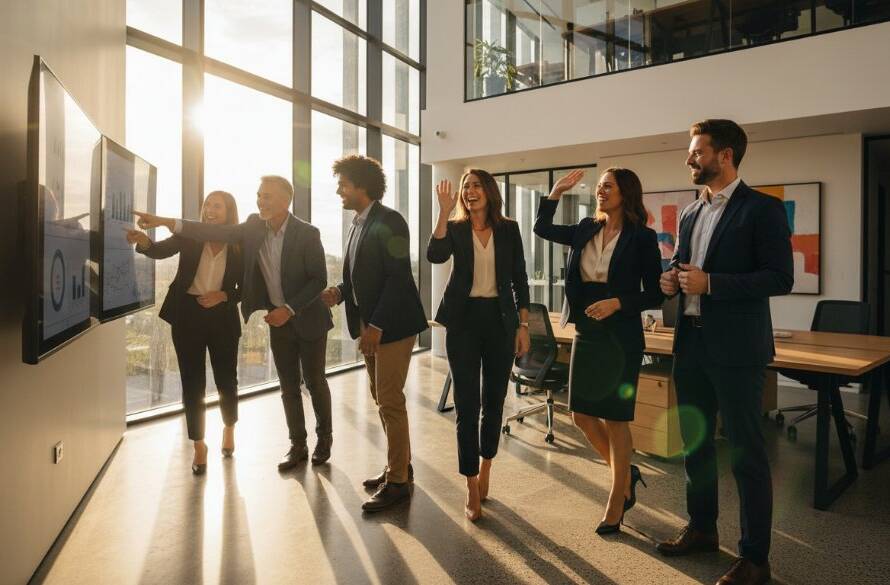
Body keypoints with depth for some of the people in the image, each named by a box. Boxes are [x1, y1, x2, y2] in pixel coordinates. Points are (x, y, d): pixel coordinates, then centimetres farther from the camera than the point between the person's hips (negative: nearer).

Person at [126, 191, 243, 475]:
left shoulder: (239, 246, -2)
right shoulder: (189, 236, 0)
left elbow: (244, 288, 1)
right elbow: (160, 250, -16)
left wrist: (222, 296, -16)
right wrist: (143, 241, -37)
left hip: (222, 318, 0)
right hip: (187, 316, 1)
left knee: (226, 379, 10)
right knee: (192, 383, 4)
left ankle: (229, 428, 38)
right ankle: (199, 446, 17)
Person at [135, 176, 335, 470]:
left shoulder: (307, 233, -16)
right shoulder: (254, 227, -3)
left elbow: (319, 279, -15)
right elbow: (216, 232, -11)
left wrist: (290, 309, -21)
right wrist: (166, 222, -21)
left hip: (308, 319, -4)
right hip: (278, 319, 4)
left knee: (314, 381, 8)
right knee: (289, 385, 9)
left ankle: (324, 439, 27)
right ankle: (298, 446, 22)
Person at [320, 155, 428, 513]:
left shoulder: (388, 222, -13)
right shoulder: (358, 224, 14)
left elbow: (398, 278, -19)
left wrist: (377, 326, -21)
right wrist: (339, 292, -1)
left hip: (392, 324, -9)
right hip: (369, 324, 9)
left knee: (390, 402, -3)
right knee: (382, 399, 16)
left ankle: (398, 481, 10)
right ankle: (399, 465, 30)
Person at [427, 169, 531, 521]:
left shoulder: (508, 229, 5)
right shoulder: (455, 229, 3)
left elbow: (519, 279, 5)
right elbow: (435, 256, -19)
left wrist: (523, 325, 1)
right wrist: (445, 212, -21)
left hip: (500, 319, 2)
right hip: (464, 319, -1)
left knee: (494, 399, 11)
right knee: (467, 403, -1)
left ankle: (485, 468, 33)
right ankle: (473, 489, 9)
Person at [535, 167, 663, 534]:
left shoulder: (642, 237, -7)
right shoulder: (585, 230, 8)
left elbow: (655, 295, -5)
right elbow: (542, 228, 18)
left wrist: (618, 303, -20)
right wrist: (557, 192, 9)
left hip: (621, 338, -5)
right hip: (586, 333, 6)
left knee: (614, 418, 2)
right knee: (581, 414, 8)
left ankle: (616, 503, 20)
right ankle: (626, 473, 32)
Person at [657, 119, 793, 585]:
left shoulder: (762, 209, -8)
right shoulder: (690, 214, 13)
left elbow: (781, 278, -15)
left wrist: (710, 282, -22)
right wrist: (672, 280, -1)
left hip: (735, 347, -7)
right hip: (690, 343, 8)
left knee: (745, 451, 2)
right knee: (695, 442, 17)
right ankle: (701, 529, 35)